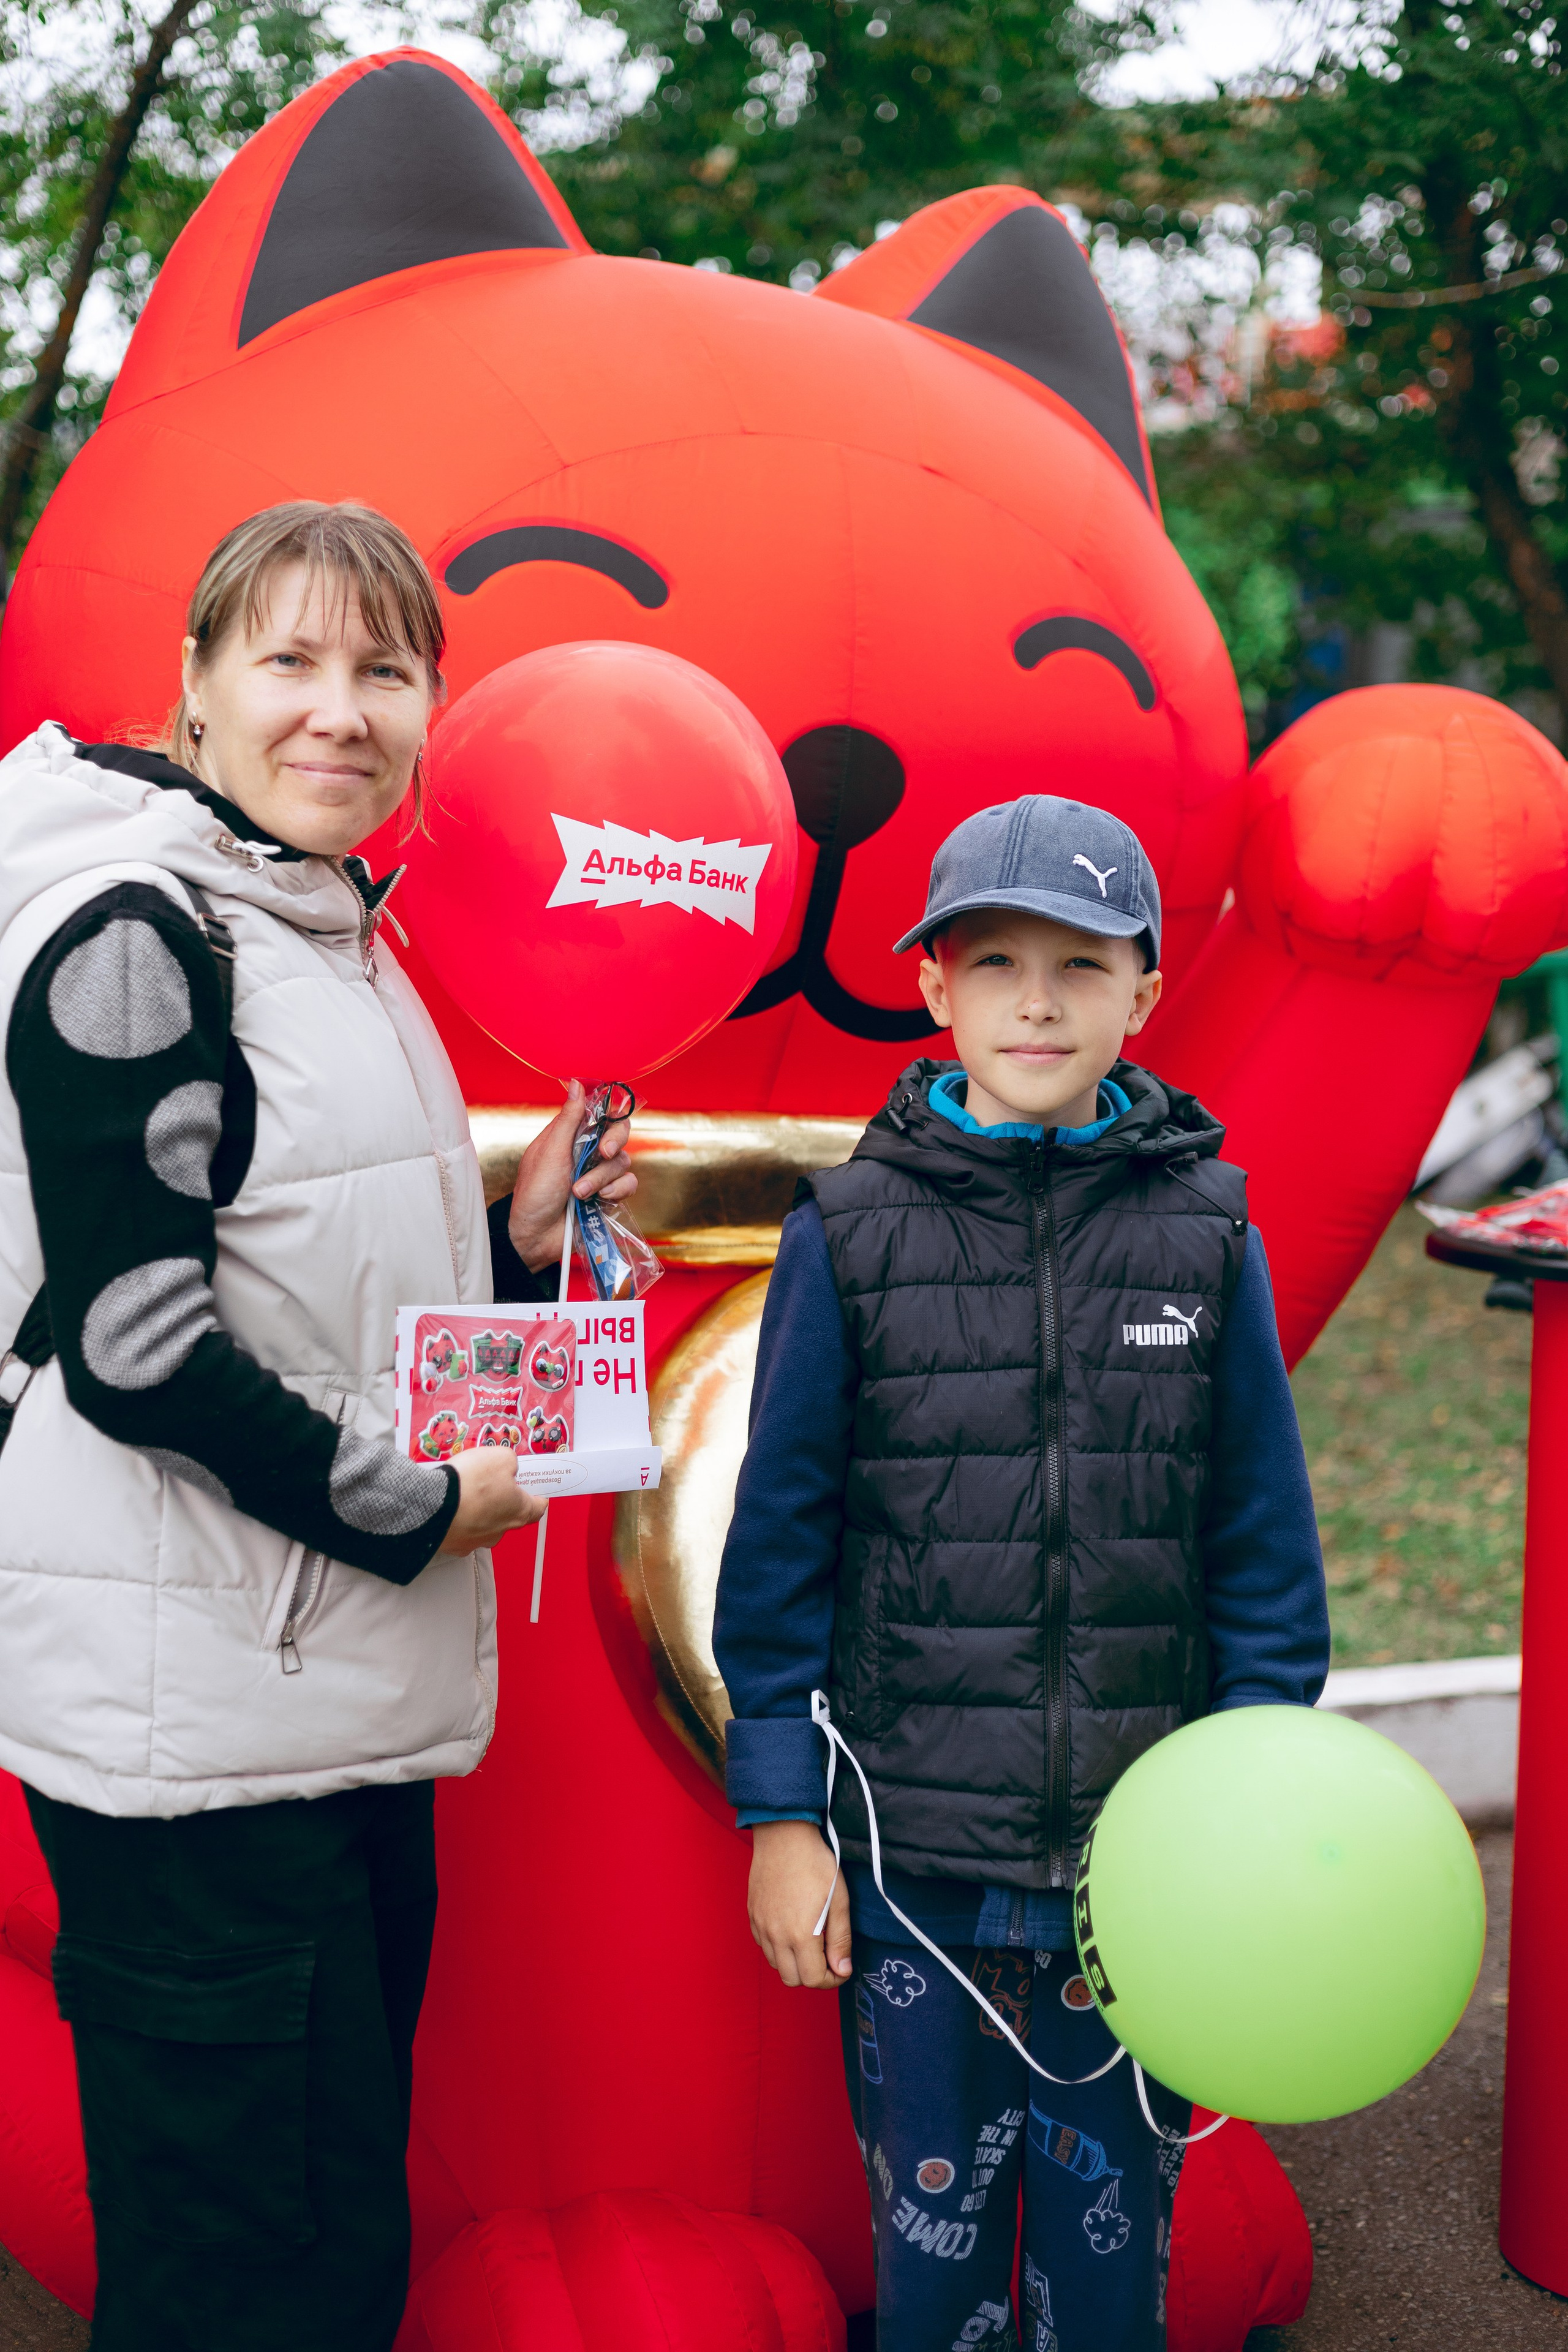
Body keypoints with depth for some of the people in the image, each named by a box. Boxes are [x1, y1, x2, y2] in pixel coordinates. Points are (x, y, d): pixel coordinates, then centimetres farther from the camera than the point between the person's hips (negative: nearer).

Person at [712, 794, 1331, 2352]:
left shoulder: (1205, 1230, 0)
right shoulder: (852, 1232, -3)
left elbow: (1263, 1538, 5)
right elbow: (780, 1535, 1)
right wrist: (778, 1816, 0)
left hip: (1143, 1847, 1)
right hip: (912, 1844, -1)